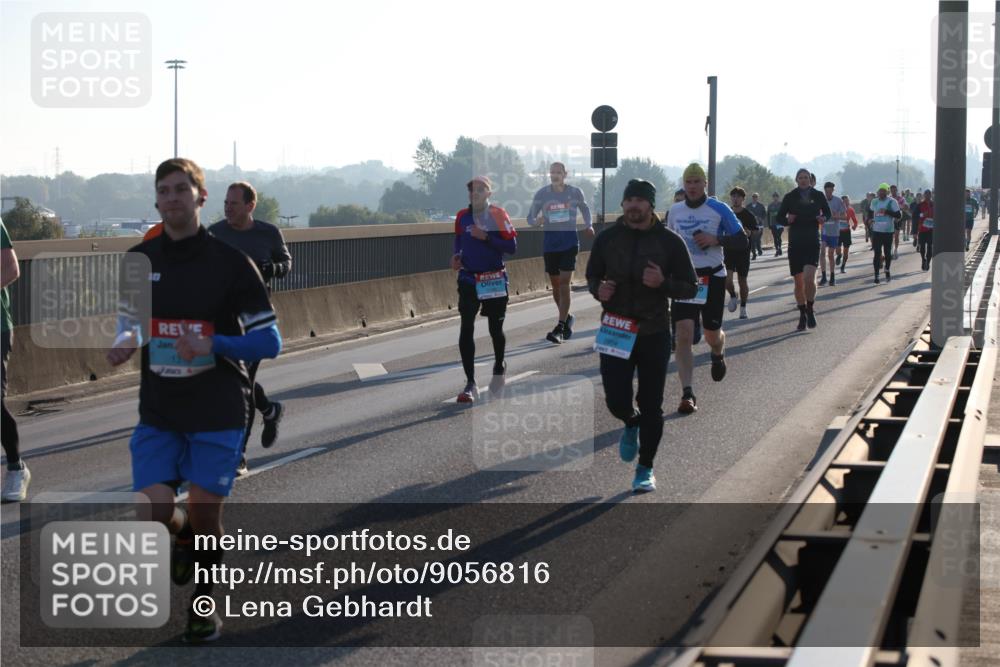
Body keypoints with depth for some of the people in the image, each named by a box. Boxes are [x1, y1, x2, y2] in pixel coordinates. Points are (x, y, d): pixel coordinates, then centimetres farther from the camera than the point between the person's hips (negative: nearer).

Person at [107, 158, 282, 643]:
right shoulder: (138, 261, 4)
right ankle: (184, 538, 27)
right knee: (154, 512, -10)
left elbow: (269, 340, -9)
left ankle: (205, 603, 28)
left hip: (218, 412, -3)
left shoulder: (230, 262, -9)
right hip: (158, 413, 3)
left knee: (205, 515, 2)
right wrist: (124, 343, -5)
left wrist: (212, 344, -23)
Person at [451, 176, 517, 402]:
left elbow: (511, 246, -12)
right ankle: (470, 384, -7)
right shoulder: (462, 216, 3)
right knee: (466, 329, -9)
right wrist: (457, 257, 0)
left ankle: (499, 367, 40)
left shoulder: (498, 215, -7)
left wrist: (486, 237, -22)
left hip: (494, 280, -2)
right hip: (468, 279, 2)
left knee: (495, 328, 10)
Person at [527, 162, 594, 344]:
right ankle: (567, 318, 33)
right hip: (550, 242, 3)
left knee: (564, 284, -11)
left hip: (569, 242, -3)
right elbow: (531, 217, 3)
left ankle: (560, 328, -15)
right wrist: (536, 221, -19)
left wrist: (589, 226, 10)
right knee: (556, 285, 10)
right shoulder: (542, 194, 1)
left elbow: (585, 208, 20)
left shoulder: (575, 192, 0)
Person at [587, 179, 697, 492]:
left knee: (651, 406, 3)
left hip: (654, 334, -1)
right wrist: (598, 289, -9)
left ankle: (645, 469, 19)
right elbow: (592, 276, 14)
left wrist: (663, 283, -20)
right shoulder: (607, 238, 2)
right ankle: (631, 423, 34)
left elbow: (690, 288, -1)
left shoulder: (670, 241, -4)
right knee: (617, 401, -3)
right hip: (615, 333, 1)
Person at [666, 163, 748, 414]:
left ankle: (718, 354, 47)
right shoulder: (675, 211, 7)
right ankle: (687, 394, -14)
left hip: (712, 278, -2)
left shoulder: (719, 210, -4)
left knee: (712, 334, 7)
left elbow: (742, 242, -4)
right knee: (684, 334, -12)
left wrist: (716, 239, -19)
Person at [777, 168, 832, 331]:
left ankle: (810, 309, 1)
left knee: (809, 278, -19)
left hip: (812, 242, -1)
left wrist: (823, 218, -6)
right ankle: (803, 314, 19)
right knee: (798, 282, 4)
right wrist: (788, 220, -15)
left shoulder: (817, 195, 4)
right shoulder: (790, 197, 3)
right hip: (795, 243, 1)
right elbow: (779, 217, 7)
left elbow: (828, 213, 17)